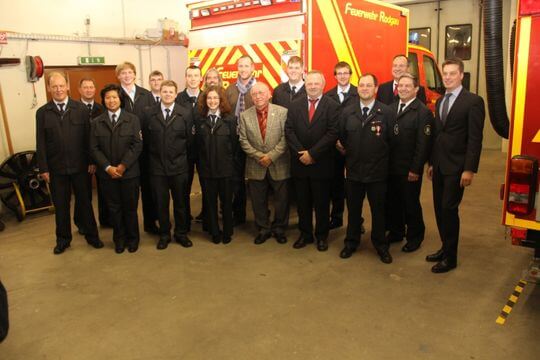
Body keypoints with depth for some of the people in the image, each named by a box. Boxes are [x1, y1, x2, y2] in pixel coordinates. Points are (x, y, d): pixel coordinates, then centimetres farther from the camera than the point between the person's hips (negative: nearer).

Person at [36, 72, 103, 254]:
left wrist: (91, 161, -3)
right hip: (56, 168, 1)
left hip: (80, 166, 0)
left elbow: (88, 136, -1)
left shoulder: (81, 108, -1)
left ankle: (91, 235, 26)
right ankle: (63, 239, 27)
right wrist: (43, 168, -3)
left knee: (85, 201, 11)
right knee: (60, 205, 11)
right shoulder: (42, 112, 1)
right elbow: (40, 143, 0)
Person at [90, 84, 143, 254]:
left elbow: (137, 145, -6)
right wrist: (108, 167, -11)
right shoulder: (96, 122, 6)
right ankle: (119, 239, 24)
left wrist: (123, 165, -13)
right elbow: (94, 148, 1)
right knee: (114, 208, 9)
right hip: (107, 173, 2)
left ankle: (132, 239, 23)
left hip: (129, 172, -1)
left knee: (130, 207, 7)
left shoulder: (132, 119, 0)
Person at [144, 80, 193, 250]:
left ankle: (181, 233, 25)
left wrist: (181, 155, 6)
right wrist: (154, 155, 7)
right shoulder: (149, 113, 2)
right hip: (157, 165, 1)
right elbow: (146, 138, 7)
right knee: (161, 202, 8)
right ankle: (164, 234, 24)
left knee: (180, 201, 9)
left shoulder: (185, 113, -1)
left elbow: (189, 139, 4)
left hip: (179, 165, 0)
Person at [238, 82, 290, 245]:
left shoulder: (282, 112, -4)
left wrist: (271, 156, -15)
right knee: (259, 201, 10)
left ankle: (279, 228, 28)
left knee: (281, 200, 9)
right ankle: (263, 229, 28)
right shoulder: (245, 115, 3)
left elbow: (285, 137, -8)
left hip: (279, 165, -1)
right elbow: (243, 141, 0)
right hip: (256, 167, 2)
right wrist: (259, 156, -11)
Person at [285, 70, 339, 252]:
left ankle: (322, 236, 24)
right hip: (299, 162, 3)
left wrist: (312, 153, -16)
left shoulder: (332, 106, -5)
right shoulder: (295, 105, 6)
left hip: (321, 164, -3)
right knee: (302, 202, 12)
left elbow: (332, 133, -13)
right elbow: (289, 130, 0)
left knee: (322, 203, 9)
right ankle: (305, 234, 27)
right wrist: (300, 153, -12)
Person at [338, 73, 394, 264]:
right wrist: (349, 154, 8)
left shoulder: (386, 112, -6)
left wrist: (381, 157, -2)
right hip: (353, 169, 2)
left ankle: (380, 245, 27)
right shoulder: (347, 112, 3)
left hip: (377, 171, -2)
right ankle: (351, 242, 31)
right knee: (353, 209, 14)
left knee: (378, 210, 10)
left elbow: (392, 140, -4)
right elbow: (341, 137, 9)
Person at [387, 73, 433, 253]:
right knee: (392, 201, 13)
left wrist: (415, 169, -15)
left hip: (409, 169, -5)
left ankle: (415, 237, 26)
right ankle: (396, 232, 33)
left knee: (411, 203, 7)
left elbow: (423, 144, -13)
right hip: (391, 166, 5)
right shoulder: (391, 108, 8)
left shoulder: (423, 112, -9)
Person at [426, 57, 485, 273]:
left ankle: (450, 257, 8)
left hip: (456, 167, -7)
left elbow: (475, 138, -13)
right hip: (439, 166, 7)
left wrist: (469, 170, -18)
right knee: (439, 209, 12)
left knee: (449, 209, -5)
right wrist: (431, 163, 13)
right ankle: (445, 247, 27)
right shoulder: (440, 101, 13)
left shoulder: (473, 101, -9)